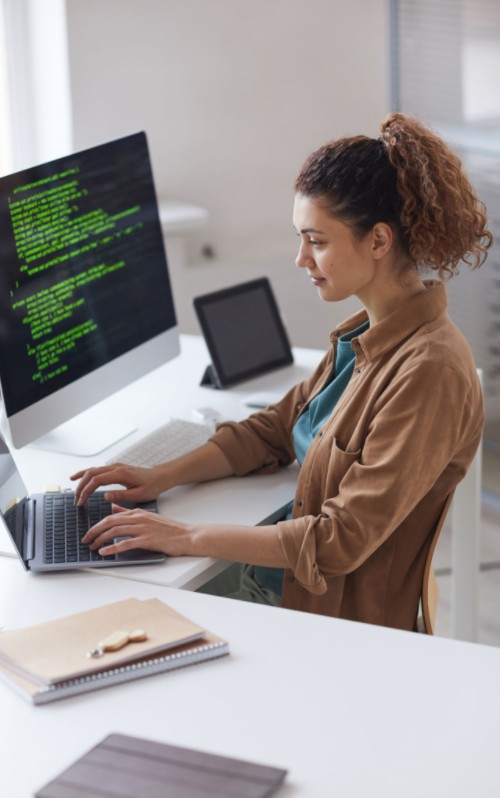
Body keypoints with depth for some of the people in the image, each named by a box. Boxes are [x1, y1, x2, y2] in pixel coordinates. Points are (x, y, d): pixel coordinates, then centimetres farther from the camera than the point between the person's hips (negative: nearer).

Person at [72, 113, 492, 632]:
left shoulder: (429, 371, -24)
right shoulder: (368, 336, 5)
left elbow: (341, 542, -24)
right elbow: (276, 428, 17)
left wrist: (189, 537, -22)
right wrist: (163, 476, 4)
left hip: (342, 620, -8)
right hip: (277, 580, 8)